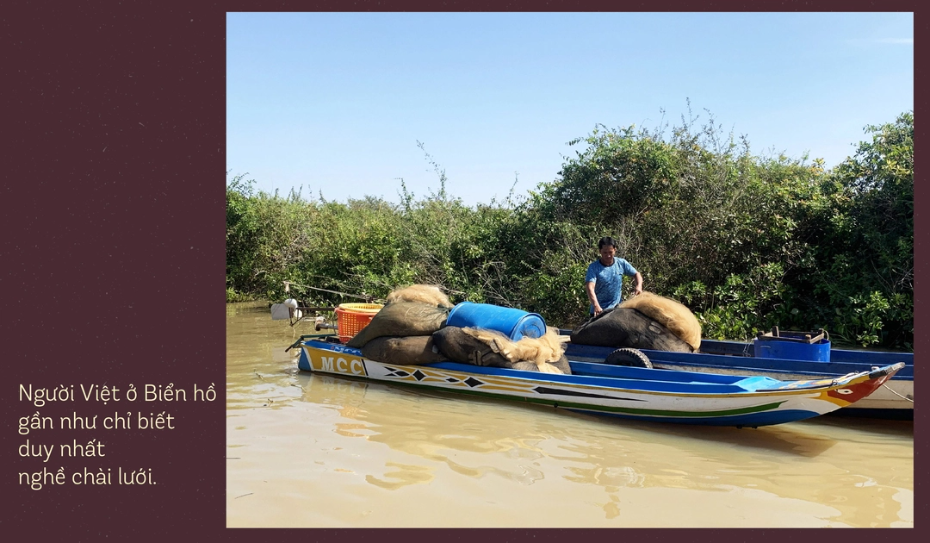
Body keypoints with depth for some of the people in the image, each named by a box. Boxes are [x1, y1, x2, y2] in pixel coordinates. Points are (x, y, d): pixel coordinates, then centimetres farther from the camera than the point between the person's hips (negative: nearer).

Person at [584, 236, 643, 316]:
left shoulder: (621, 263, 0)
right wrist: (596, 306, -43)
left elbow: (636, 274, 12)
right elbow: (590, 287, -26)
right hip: (599, 311, -3)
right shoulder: (594, 267, -13)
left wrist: (639, 286, -12)